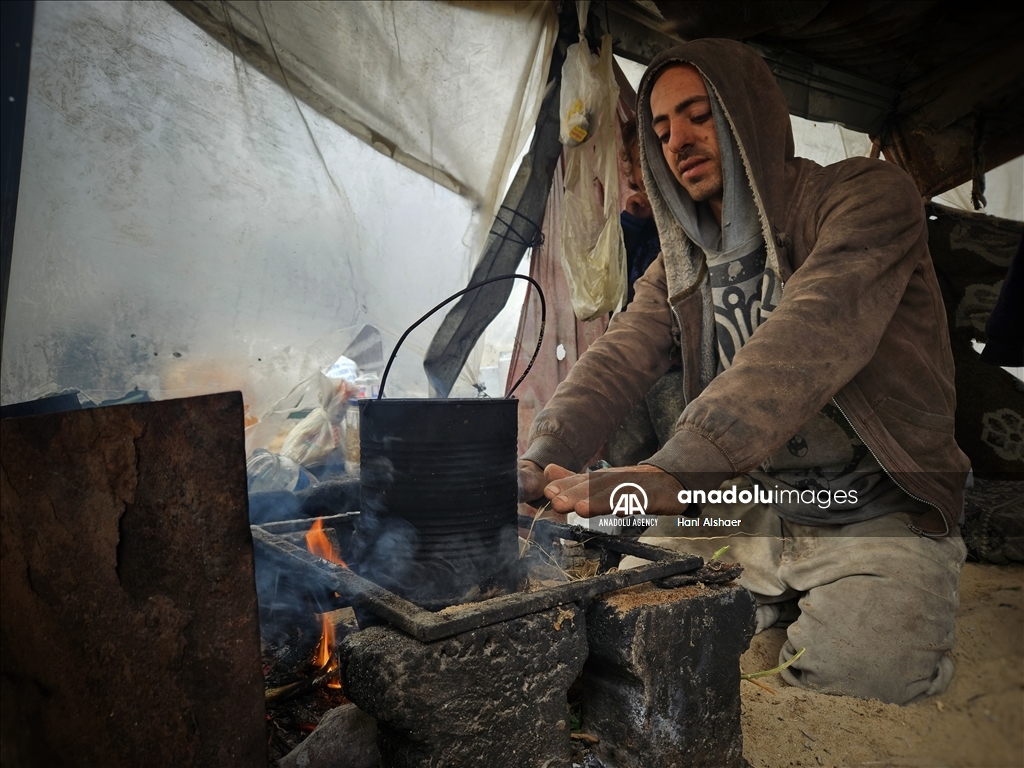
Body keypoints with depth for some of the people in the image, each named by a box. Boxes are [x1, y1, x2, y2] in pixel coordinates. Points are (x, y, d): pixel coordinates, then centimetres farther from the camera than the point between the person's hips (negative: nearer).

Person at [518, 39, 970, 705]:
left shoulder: (867, 195, -11)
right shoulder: (680, 268, 8)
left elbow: (809, 338, -30)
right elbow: (615, 363, -7)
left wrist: (670, 472, -42)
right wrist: (540, 461, -27)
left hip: (878, 525, -4)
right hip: (739, 515, 5)